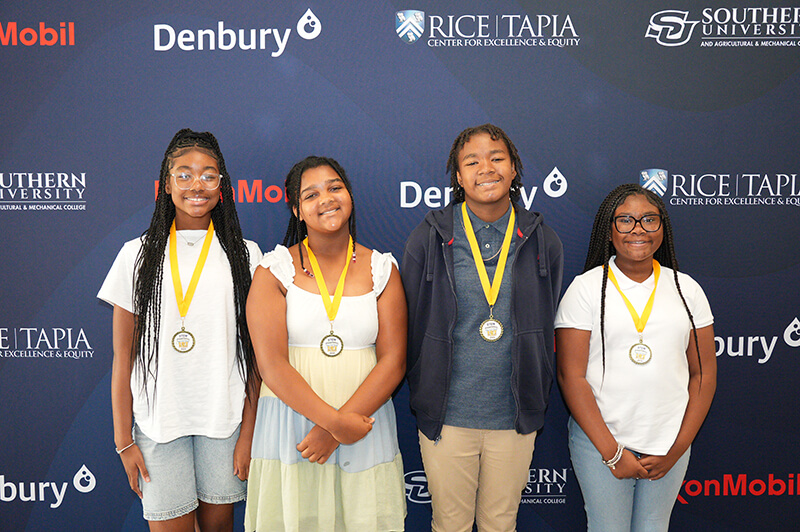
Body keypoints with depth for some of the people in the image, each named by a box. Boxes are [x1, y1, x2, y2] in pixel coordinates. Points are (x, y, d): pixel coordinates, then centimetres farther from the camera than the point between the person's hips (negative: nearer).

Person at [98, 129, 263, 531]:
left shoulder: (244, 255, 1)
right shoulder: (137, 255, 2)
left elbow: (255, 353, 0)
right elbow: (122, 359, 3)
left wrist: (248, 432, -4)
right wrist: (124, 440, 0)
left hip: (225, 418, 0)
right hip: (157, 420, 0)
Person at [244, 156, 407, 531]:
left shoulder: (381, 268, 5)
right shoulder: (275, 269, -1)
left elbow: (393, 361, -2)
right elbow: (272, 365, -9)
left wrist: (336, 427, -12)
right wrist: (335, 420, -16)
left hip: (364, 419, 2)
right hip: (290, 419, -1)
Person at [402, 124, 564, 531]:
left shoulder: (542, 243, -1)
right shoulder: (429, 239, -6)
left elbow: (547, 332, 8)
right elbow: (412, 327, 1)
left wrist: (535, 406, 9)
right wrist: (423, 402, 5)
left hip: (515, 420, 2)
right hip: (447, 418, -1)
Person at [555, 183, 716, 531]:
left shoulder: (686, 289, 5)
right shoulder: (586, 287, -5)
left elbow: (703, 373, 6)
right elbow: (571, 376, -8)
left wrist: (677, 449, -1)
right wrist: (612, 452, -11)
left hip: (670, 445, 3)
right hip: (599, 442, -3)